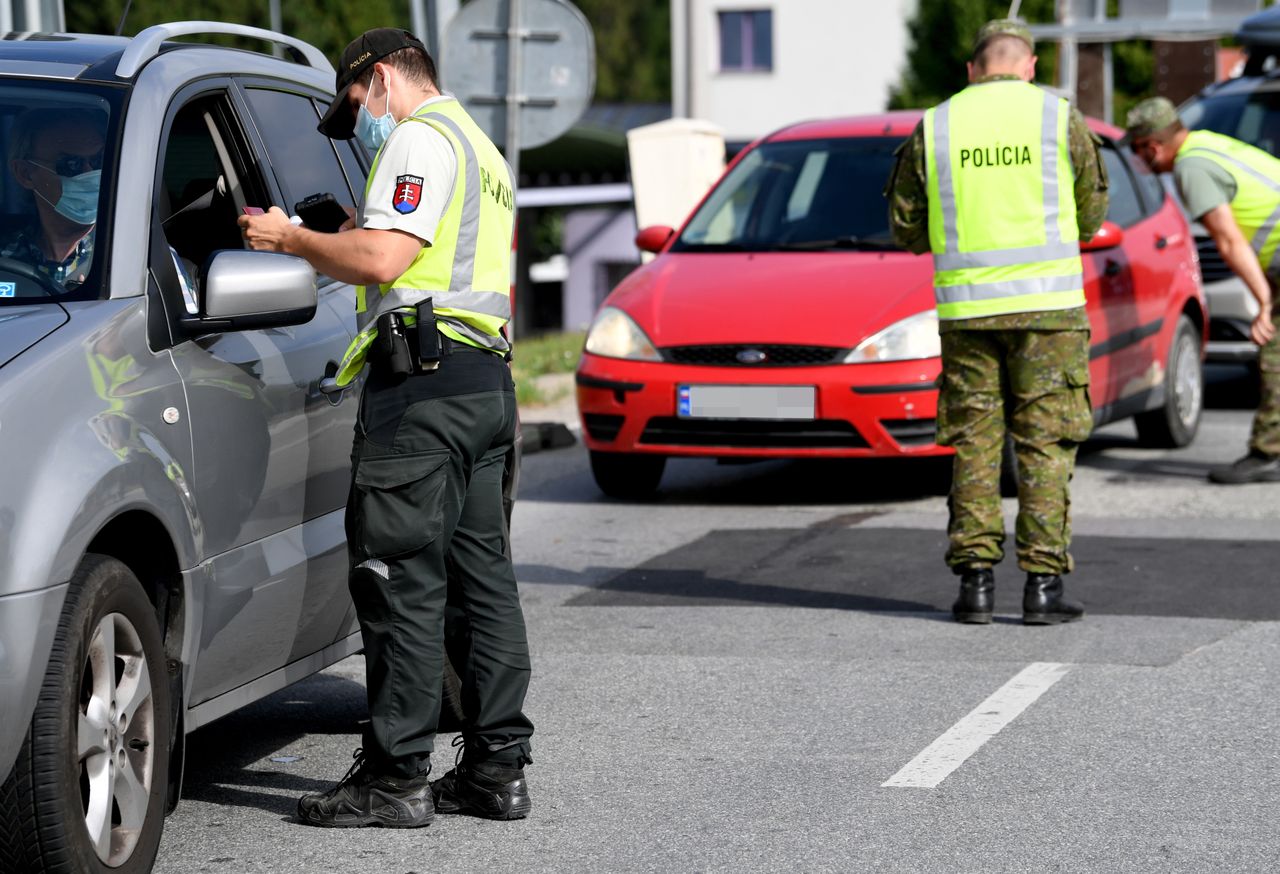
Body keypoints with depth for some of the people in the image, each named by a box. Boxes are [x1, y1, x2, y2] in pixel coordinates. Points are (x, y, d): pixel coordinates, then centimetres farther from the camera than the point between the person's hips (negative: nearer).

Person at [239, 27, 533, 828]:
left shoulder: (420, 138, -6)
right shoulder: (480, 149, 26)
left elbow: (382, 259, -18)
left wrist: (290, 238, -5)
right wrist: (347, 238, 23)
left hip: (424, 379, -10)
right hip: (486, 378, 10)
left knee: (402, 581, -8)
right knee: (483, 578, 9)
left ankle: (397, 777, -8)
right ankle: (498, 768, 12)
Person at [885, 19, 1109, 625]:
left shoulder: (933, 128, 6)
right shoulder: (1061, 120, 1)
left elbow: (907, 229, 9)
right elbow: (1090, 217, 8)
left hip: (965, 307, 2)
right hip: (1046, 303, -2)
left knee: (973, 443, 8)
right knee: (1045, 444, 2)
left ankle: (975, 579, 4)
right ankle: (1042, 583, -2)